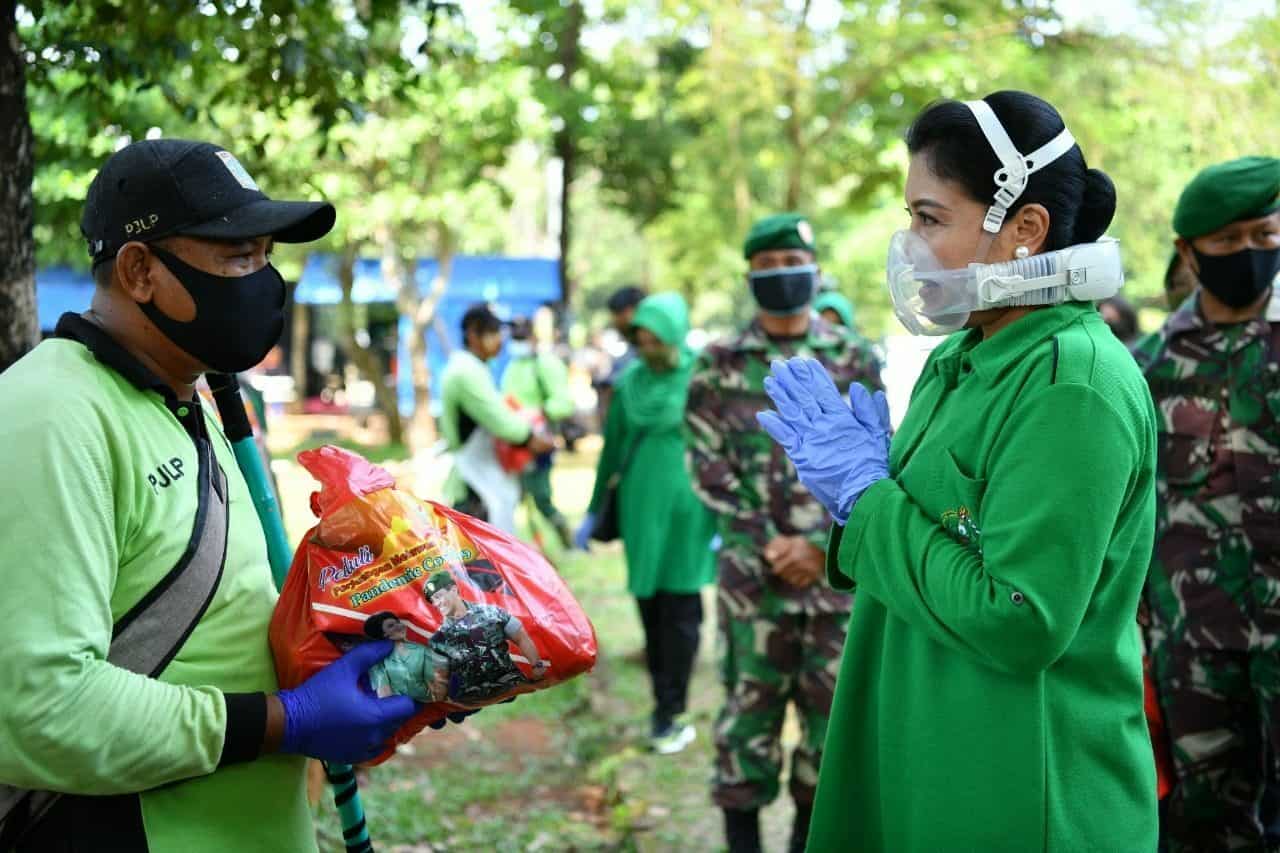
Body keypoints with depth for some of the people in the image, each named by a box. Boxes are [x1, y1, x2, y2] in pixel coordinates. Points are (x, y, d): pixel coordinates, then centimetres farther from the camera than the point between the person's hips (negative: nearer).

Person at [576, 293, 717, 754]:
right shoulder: (629, 383, 4)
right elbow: (611, 449, 12)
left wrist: (724, 523, -9)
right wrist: (594, 513, 15)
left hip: (687, 508, -4)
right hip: (639, 508, 4)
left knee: (679, 613, -1)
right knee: (650, 609, 7)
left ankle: (670, 714, 4)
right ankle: (665, 707, 16)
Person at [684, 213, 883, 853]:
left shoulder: (854, 362, 5)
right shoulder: (719, 366, 3)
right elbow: (707, 466, -1)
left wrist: (820, 545, -10)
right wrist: (767, 543, -10)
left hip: (837, 564, 1)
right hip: (752, 567, -1)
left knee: (832, 703, 6)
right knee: (749, 703, 2)